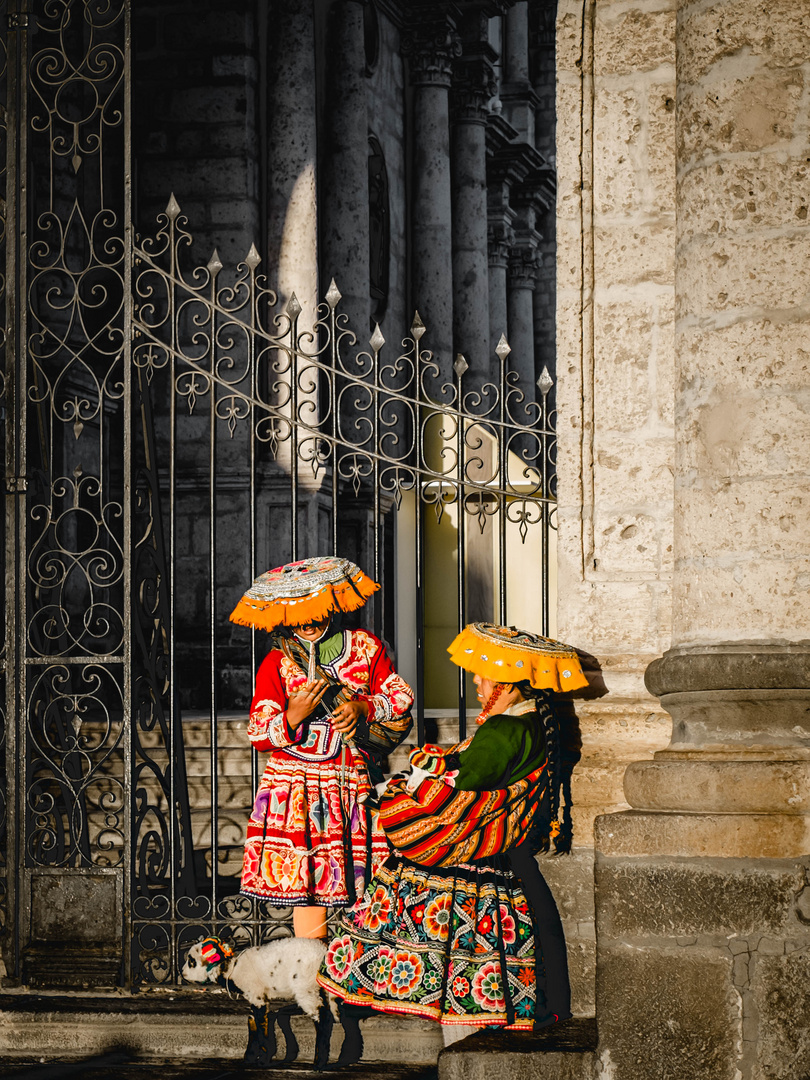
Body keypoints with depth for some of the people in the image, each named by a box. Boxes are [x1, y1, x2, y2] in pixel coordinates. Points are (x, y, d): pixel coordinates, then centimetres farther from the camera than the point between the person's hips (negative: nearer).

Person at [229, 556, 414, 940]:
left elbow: (401, 696, 9)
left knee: (364, 888, 2)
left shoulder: (366, 646, 6)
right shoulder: (276, 663, 0)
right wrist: (293, 717, -21)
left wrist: (363, 708, -9)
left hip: (357, 785, 2)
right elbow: (260, 735, -3)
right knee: (308, 886, -3)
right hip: (298, 789, -2)